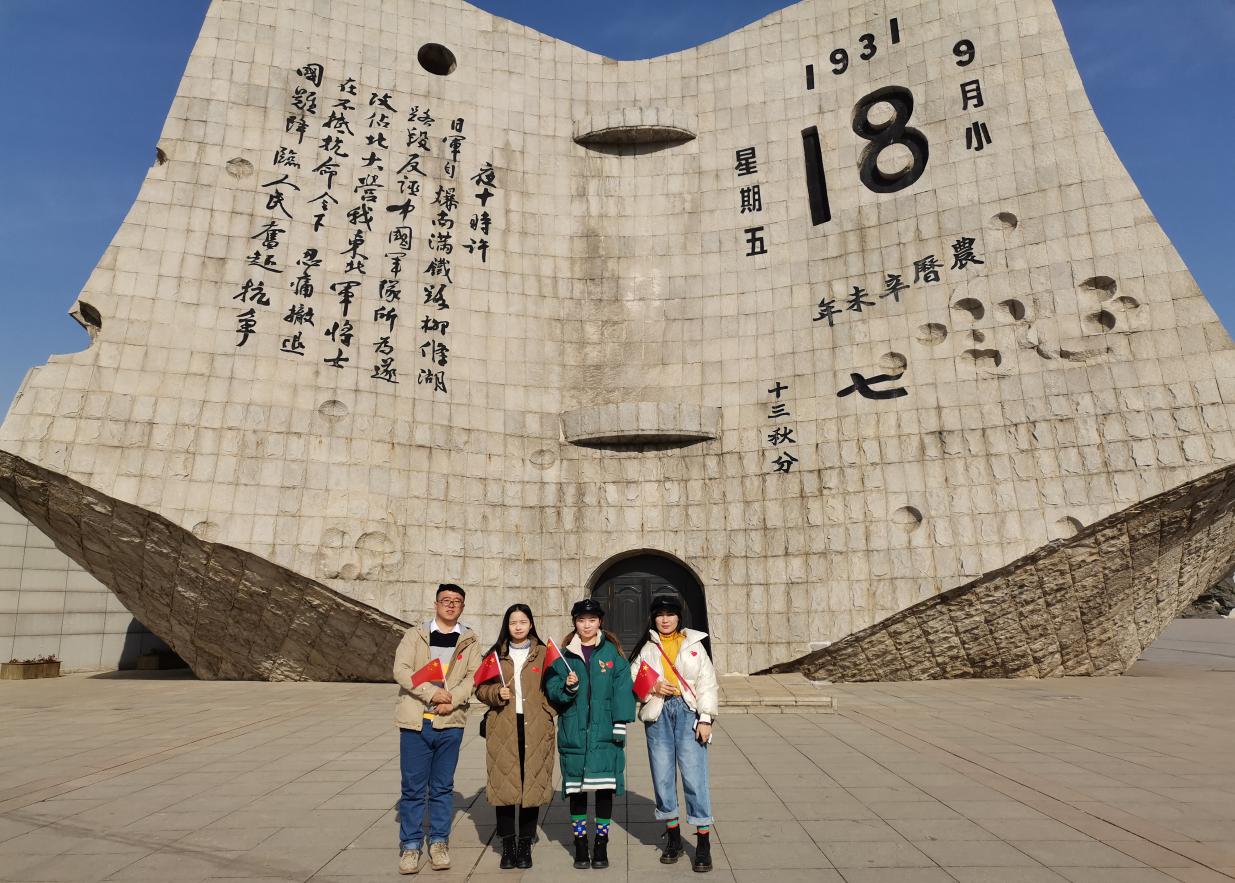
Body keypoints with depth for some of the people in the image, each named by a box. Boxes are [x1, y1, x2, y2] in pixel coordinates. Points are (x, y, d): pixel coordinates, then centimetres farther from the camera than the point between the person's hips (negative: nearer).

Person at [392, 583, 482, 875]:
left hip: (451, 722, 1)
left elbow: (474, 675, -2)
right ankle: (410, 844, 20)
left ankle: (439, 842, 25)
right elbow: (401, 669, -8)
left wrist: (452, 699, -19)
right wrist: (432, 693, -19)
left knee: (443, 787, 11)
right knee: (413, 786, 6)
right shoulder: (414, 635, 3)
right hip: (415, 720, -1)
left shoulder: (469, 641, 7)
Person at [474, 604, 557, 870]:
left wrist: (548, 719, -8)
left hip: (534, 729, -1)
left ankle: (525, 845, 18)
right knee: (504, 783, 1)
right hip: (503, 729, 1)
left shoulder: (543, 654, 6)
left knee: (532, 783, 2)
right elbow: (481, 689, 10)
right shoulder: (496, 655, 10)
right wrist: (496, 694, -9)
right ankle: (508, 845, 17)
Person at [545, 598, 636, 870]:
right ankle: (580, 846, 23)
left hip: (605, 732, -1)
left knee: (605, 788, 3)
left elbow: (622, 689, -2)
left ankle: (601, 846, 19)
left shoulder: (612, 652, 2)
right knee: (576, 790, 8)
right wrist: (567, 688, -16)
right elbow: (552, 691, 4)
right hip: (574, 733, 1)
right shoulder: (564, 655, 6)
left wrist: (620, 725, -8)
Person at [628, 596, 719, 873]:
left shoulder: (693, 644, 7)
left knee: (694, 776, -6)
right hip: (658, 714, 2)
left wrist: (705, 718, -4)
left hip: (688, 711, -2)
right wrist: (653, 687, -10)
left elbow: (707, 683, 3)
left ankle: (703, 843, 4)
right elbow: (631, 680, 9)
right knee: (662, 777, 6)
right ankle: (673, 837, 22)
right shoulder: (646, 647, 10)